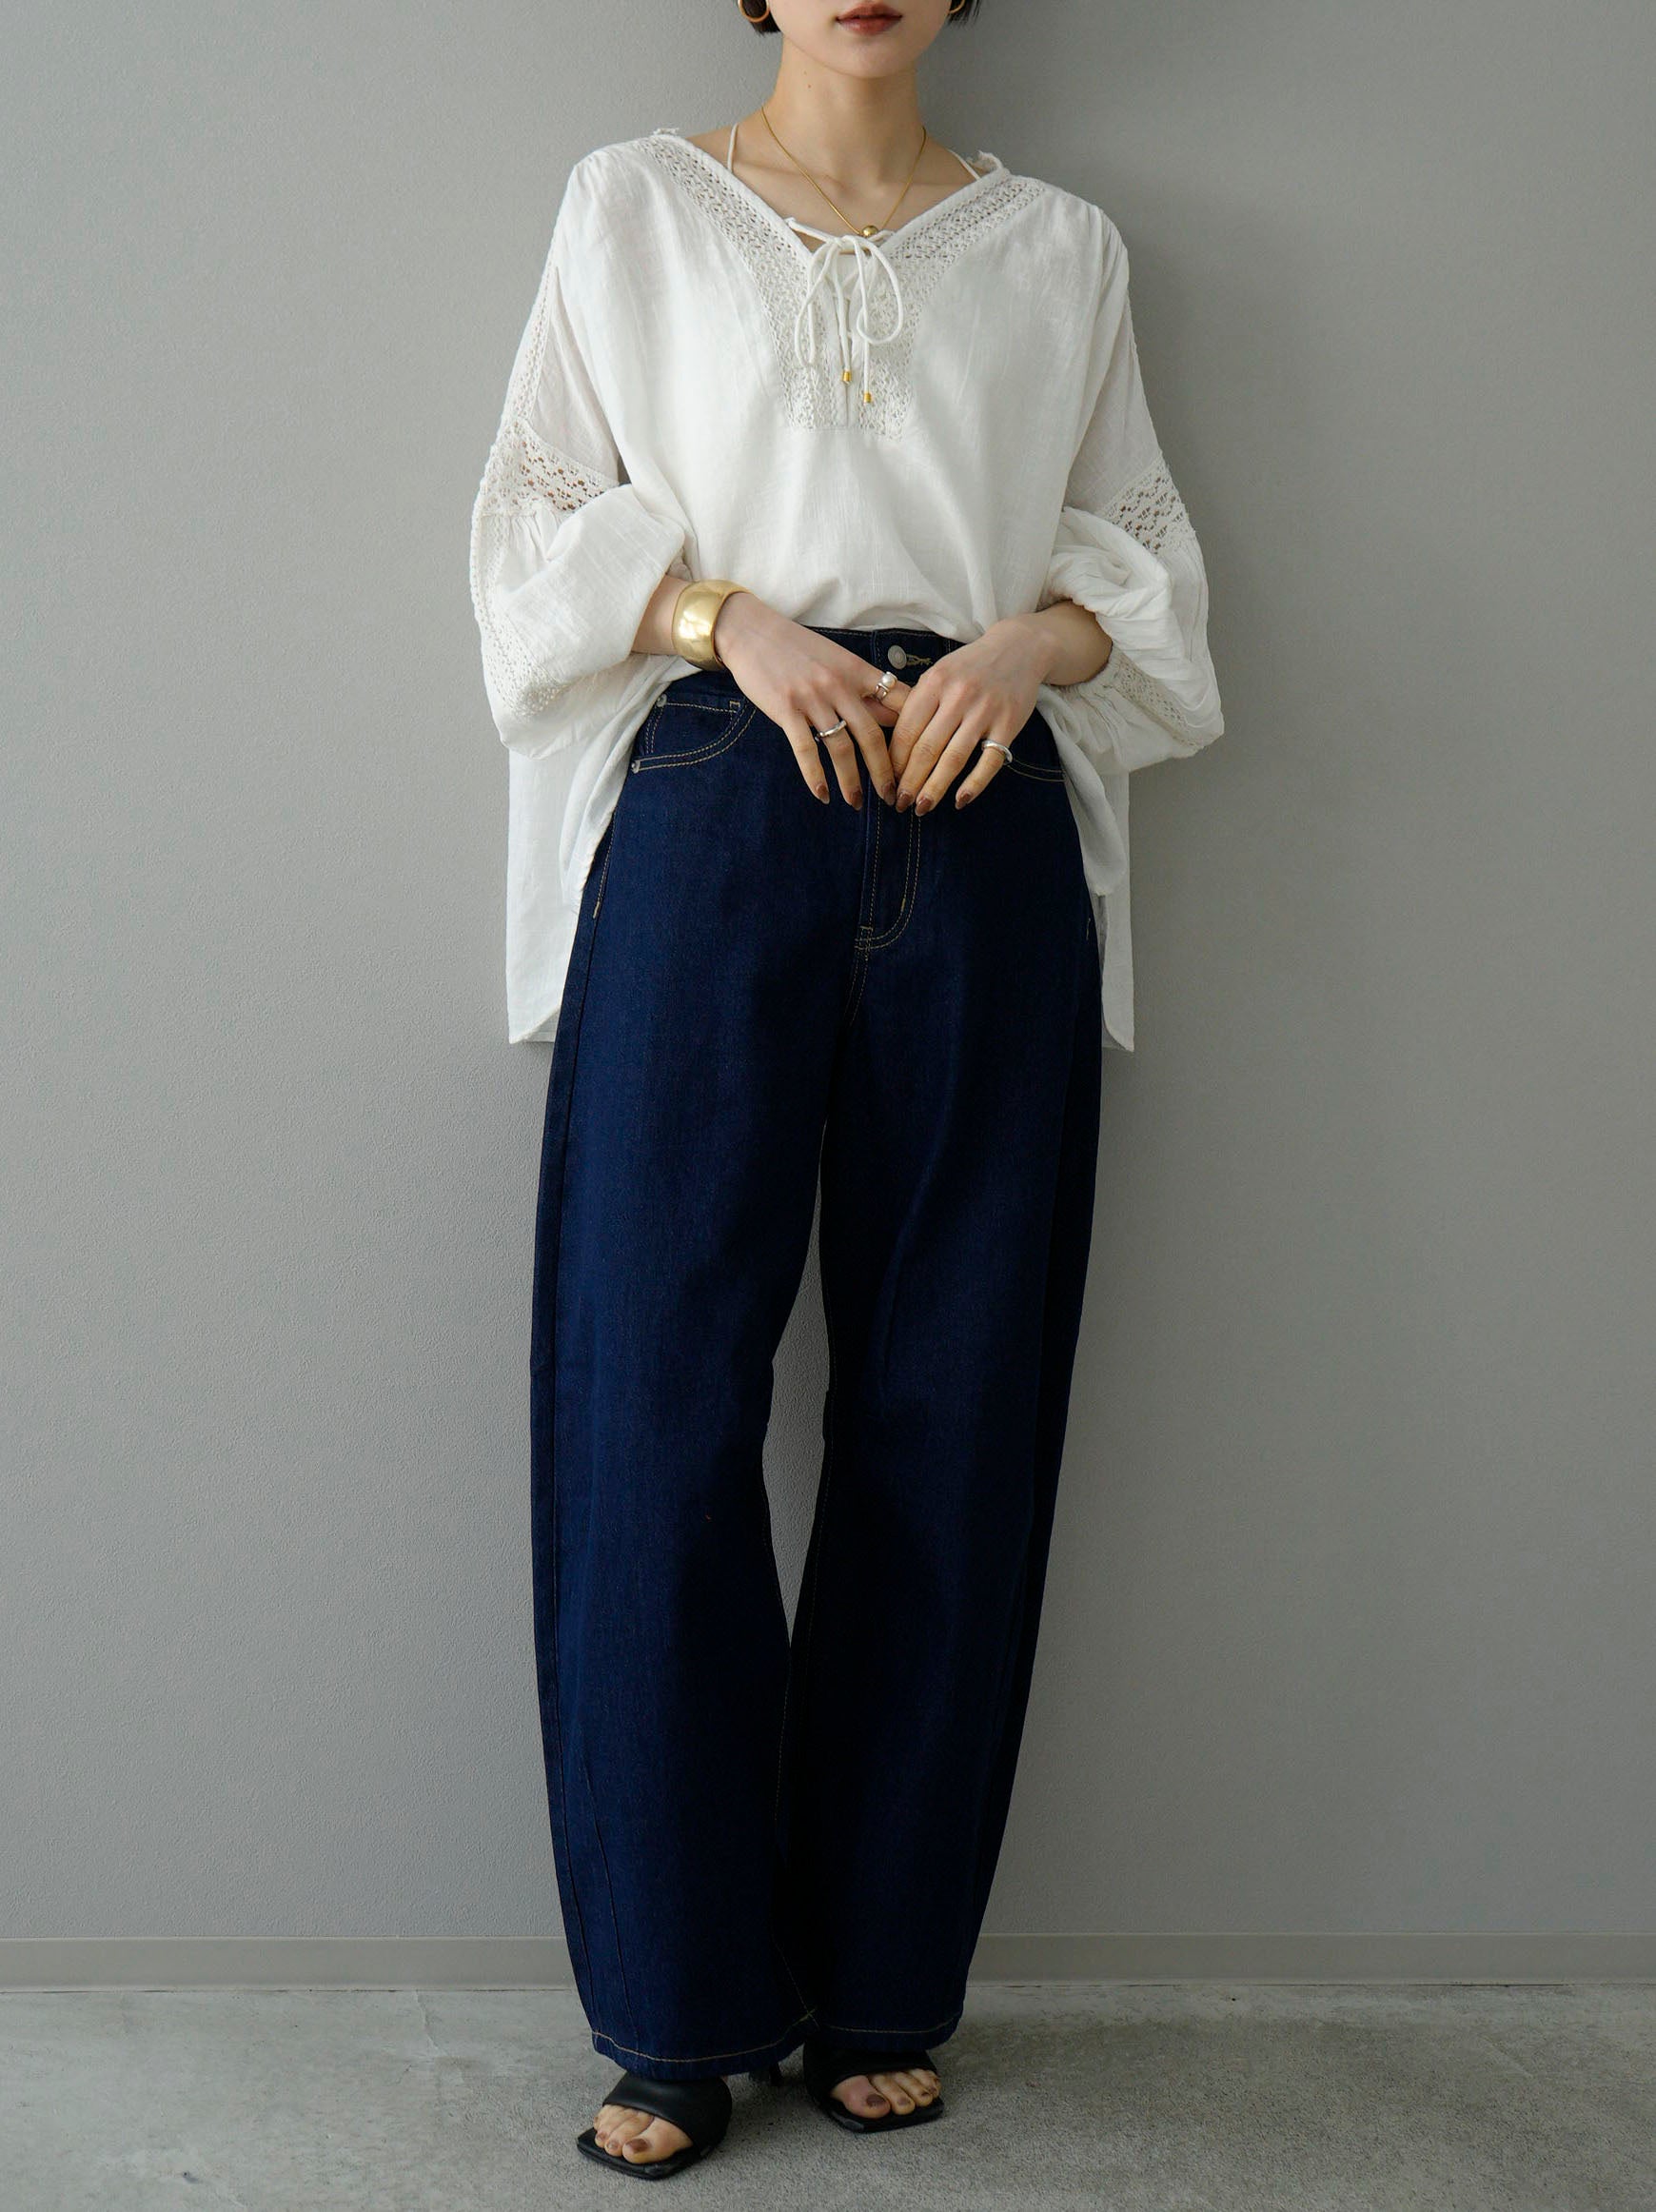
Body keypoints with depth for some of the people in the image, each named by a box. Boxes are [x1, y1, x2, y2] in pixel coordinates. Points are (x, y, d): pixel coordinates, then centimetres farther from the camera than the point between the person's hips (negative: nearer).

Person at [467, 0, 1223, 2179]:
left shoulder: (1057, 245, 16)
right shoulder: (636, 206, 13)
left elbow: (1143, 546, 16)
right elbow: (538, 524, 9)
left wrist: (1038, 637, -6)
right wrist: (731, 618, -8)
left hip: (981, 837, 2)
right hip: (712, 807, -1)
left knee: (952, 1418, 1)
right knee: (657, 1405, -6)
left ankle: (883, 1989, 16)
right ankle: (681, 2012, 8)